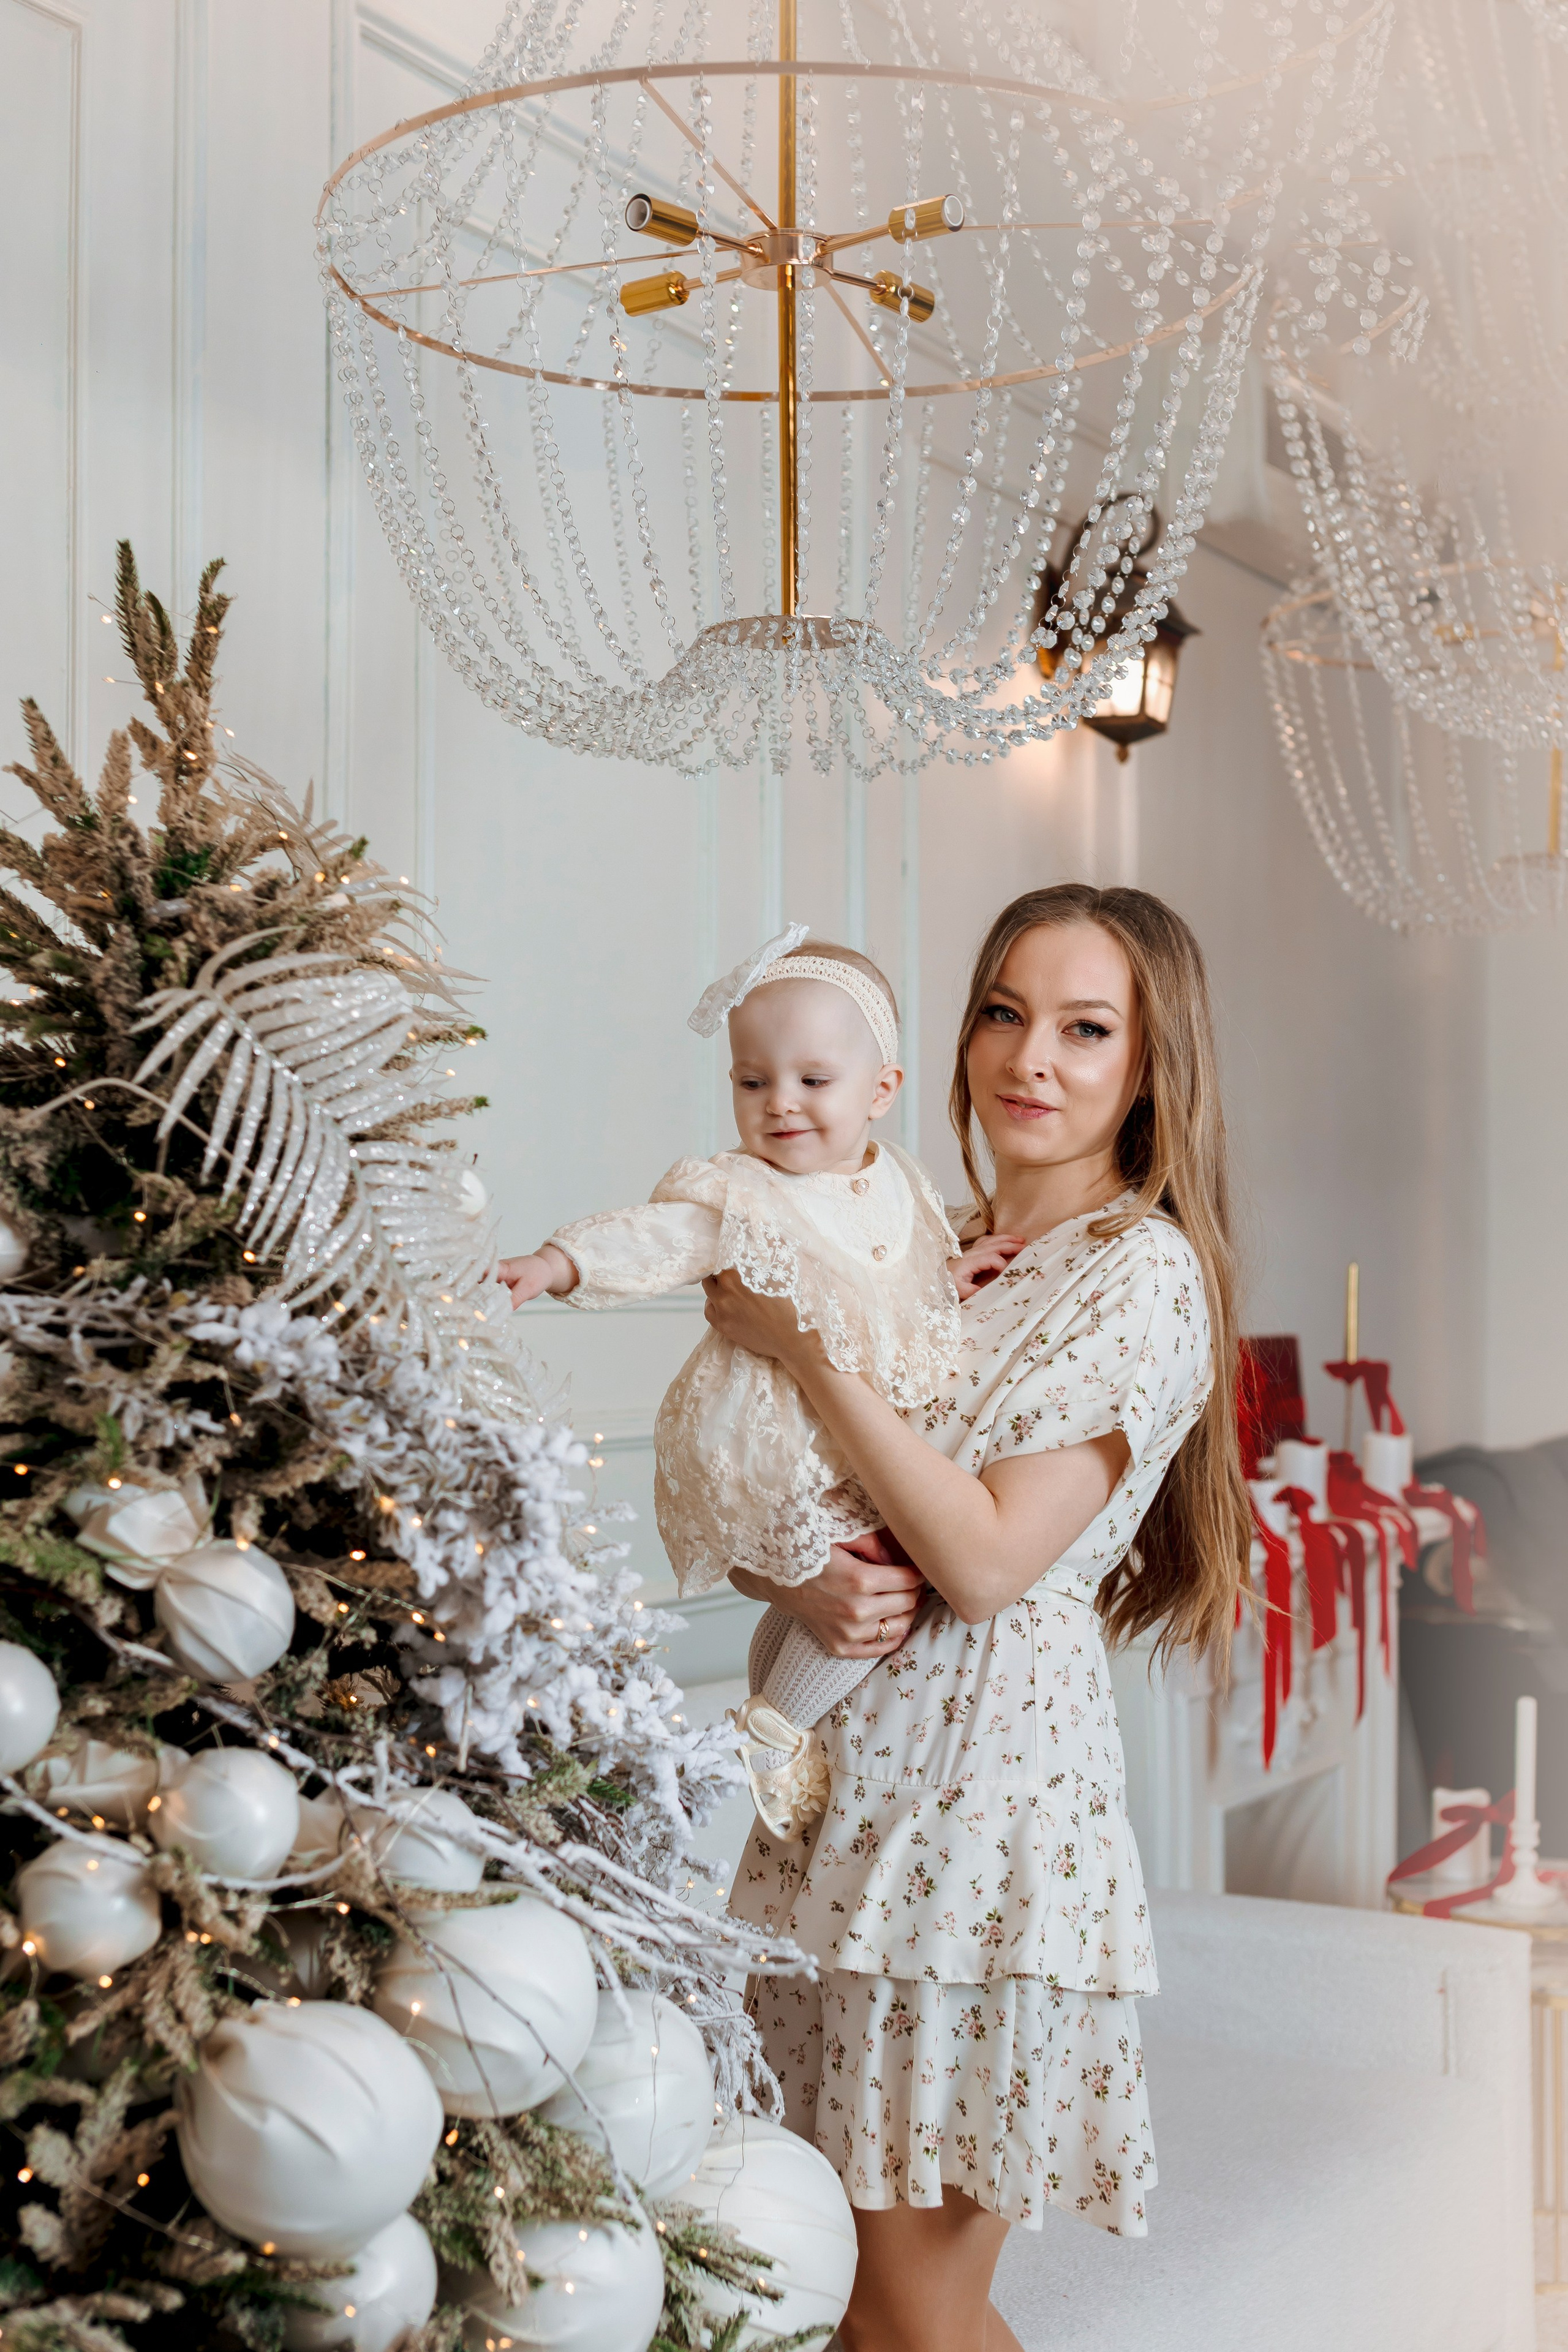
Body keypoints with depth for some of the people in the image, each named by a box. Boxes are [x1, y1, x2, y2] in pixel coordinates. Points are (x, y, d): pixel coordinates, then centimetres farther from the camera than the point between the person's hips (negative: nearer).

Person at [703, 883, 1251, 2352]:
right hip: (836, 1775, 7)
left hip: (983, 1784, -6)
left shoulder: (1142, 1275, -8)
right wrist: (798, 1584, -11)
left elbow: (989, 1559, -17)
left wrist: (802, 1345, -14)